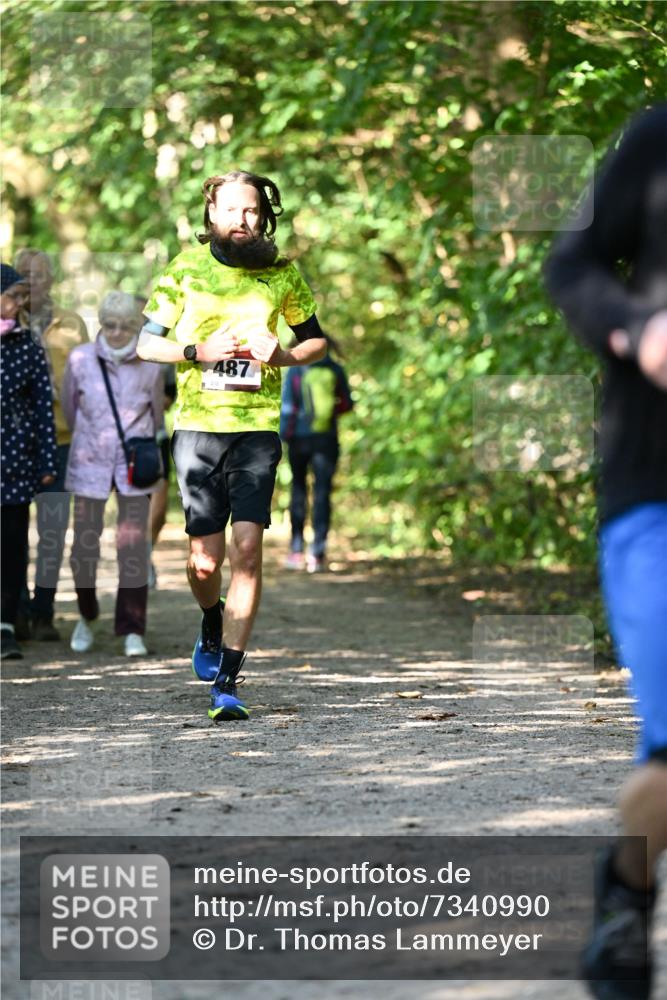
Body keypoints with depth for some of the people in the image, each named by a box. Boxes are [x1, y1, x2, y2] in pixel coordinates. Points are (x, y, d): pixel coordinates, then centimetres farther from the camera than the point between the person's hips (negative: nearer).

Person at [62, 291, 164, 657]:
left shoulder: (149, 367, -2)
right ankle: (87, 617, 27)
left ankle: (133, 631, -2)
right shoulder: (80, 359, -4)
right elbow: (68, 408, 10)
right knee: (84, 547, 1)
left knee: (133, 546, -8)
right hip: (89, 464, 0)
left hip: (133, 466, 0)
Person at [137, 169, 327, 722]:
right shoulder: (186, 269, 2)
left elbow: (317, 341, 17)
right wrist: (198, 352, -10)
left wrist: (284, 356, -4)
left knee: (247, 549, -13)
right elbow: (146, 343, 7)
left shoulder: (282, 273, 6)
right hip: (197, 426, 0)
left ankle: (227, 681, -11)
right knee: (206, 559, 1)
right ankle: (212, 626, 36)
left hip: (257, 427, 0)